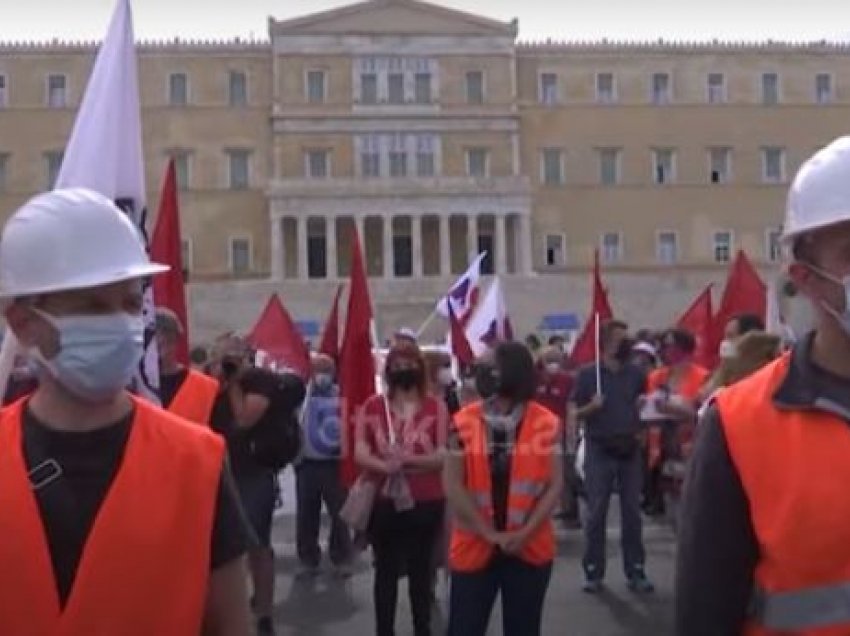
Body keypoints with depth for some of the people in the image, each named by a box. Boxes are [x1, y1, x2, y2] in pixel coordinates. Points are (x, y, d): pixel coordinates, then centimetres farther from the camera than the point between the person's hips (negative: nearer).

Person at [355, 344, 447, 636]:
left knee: (421, 570, 11)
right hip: (383, 502, 1)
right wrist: (384, 465, -26)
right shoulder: (372, 407, 1)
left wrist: (409, 458, -24)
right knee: (386, 571, 10)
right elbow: (360, 454, -6)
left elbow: (444, 457, -9)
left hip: (426, 503, -1)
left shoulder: (435, 407, -3)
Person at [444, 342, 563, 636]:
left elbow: (554, 485, -3)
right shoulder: (464, 422, -5)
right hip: (474, 547, 0)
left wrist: (526, 532, -13)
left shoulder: (546, 423, -4)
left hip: (530, 548, 0)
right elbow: (453, 485, -6)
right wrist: (489, 534, -11)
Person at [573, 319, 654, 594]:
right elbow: (576, 413, -2)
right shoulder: (587, 373, -4)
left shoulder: (636, 373, 6)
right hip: (599, 450, -3)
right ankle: (593, 572, 11)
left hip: (630, 449, 3)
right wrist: (592, 406, -21)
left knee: (632, 512, 7)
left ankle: (635, 572, 15)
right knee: (596, 512, 2)